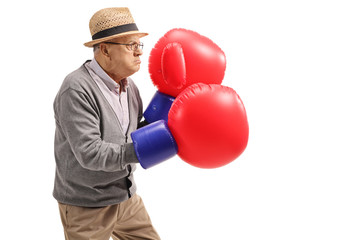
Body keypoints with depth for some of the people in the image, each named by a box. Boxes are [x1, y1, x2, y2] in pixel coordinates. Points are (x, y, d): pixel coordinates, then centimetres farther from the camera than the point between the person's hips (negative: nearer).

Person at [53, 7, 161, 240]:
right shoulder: (77, 90, -22)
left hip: (126, 197, 7)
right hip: (86, 206, -7)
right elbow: (89, 153, -28)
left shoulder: (129, 86, 3)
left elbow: (133, 135, 5)